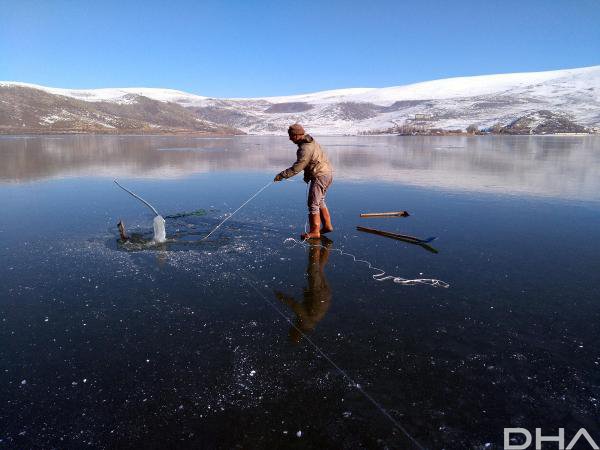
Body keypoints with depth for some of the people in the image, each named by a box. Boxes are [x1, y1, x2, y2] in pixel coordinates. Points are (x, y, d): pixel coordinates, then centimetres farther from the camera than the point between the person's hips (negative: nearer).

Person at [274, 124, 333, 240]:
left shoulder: (305, 149, -22)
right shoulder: (310, 141, 10)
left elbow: (296, 168, -23)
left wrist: (281, 175, -17)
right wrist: (307, 176, 18)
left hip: (320, 176, -10)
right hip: (327, 173, 10)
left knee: (313, 204, -5)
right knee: (319, 201, 20)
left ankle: (314, 232, 0)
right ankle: (327, 225, 27)